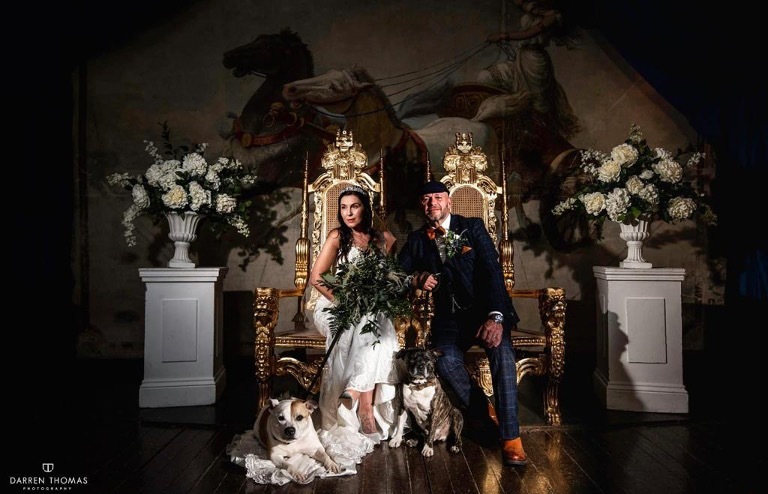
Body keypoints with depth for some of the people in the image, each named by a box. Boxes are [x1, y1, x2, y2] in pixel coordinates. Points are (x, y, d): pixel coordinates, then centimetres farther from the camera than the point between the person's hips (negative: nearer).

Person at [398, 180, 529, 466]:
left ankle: (510, 437, -23)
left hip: (484, 309, -2)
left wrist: (495, 316, -24)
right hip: (448, 317, 2)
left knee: (501, 350, -32)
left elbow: (492, 270, -9)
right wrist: (417, 279, -15)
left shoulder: (473, 227, 1)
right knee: (445, 359, -29)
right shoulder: (417, 239, 11)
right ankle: (484, 411, -2)